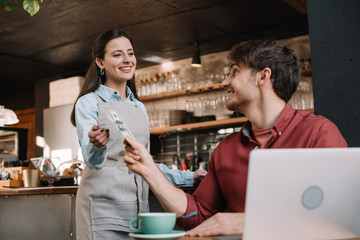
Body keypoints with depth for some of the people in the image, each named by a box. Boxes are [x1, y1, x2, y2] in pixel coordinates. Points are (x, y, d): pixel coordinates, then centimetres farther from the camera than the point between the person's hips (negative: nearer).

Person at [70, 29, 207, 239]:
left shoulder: (139, 107, 15)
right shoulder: (89, 103, -1)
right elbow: (91, 160, -14)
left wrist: (189, 177, 17)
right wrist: (97, 145, -36)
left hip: (138, 205, 5)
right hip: (104, 205, -5)